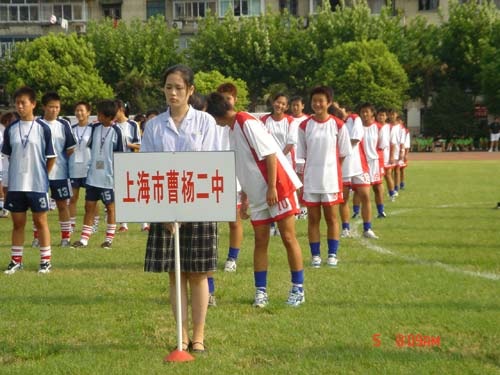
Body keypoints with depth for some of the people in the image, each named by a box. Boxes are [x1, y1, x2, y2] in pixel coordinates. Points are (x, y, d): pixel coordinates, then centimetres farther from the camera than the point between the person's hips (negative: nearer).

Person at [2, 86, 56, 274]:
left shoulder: (43, 128, -5)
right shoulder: (11, 129, 4)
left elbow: (51, 157, 1)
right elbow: (8, 155, 14)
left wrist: (41, 175, 4)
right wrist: (19, 171, 10)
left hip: (37, 184, -3)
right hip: (15, 185, 3)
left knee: (40, 221, 3)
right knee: (18, 222, 8)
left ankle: (46, 260, 10)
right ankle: (16, 260, 16)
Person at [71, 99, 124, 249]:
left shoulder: (116, 131, -9)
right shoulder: (95, 128, 5)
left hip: (108, 177, -5)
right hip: (93, 176, 5)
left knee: (110, 207, 7)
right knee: (89, 206, 5)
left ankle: (109, 239, 16)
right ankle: (84, 239, 8)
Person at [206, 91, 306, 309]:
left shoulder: (247, 123, -13)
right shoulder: (233, 129, 14)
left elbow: (270, 154, -19)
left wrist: (272, 188, -20)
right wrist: (244, 199, 22)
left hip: (279, 188, -9)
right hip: (257, 195, 9)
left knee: (288, 238, -3)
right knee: (260, 242, 6)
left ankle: (298, 289, 4)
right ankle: (261, 291, 10)